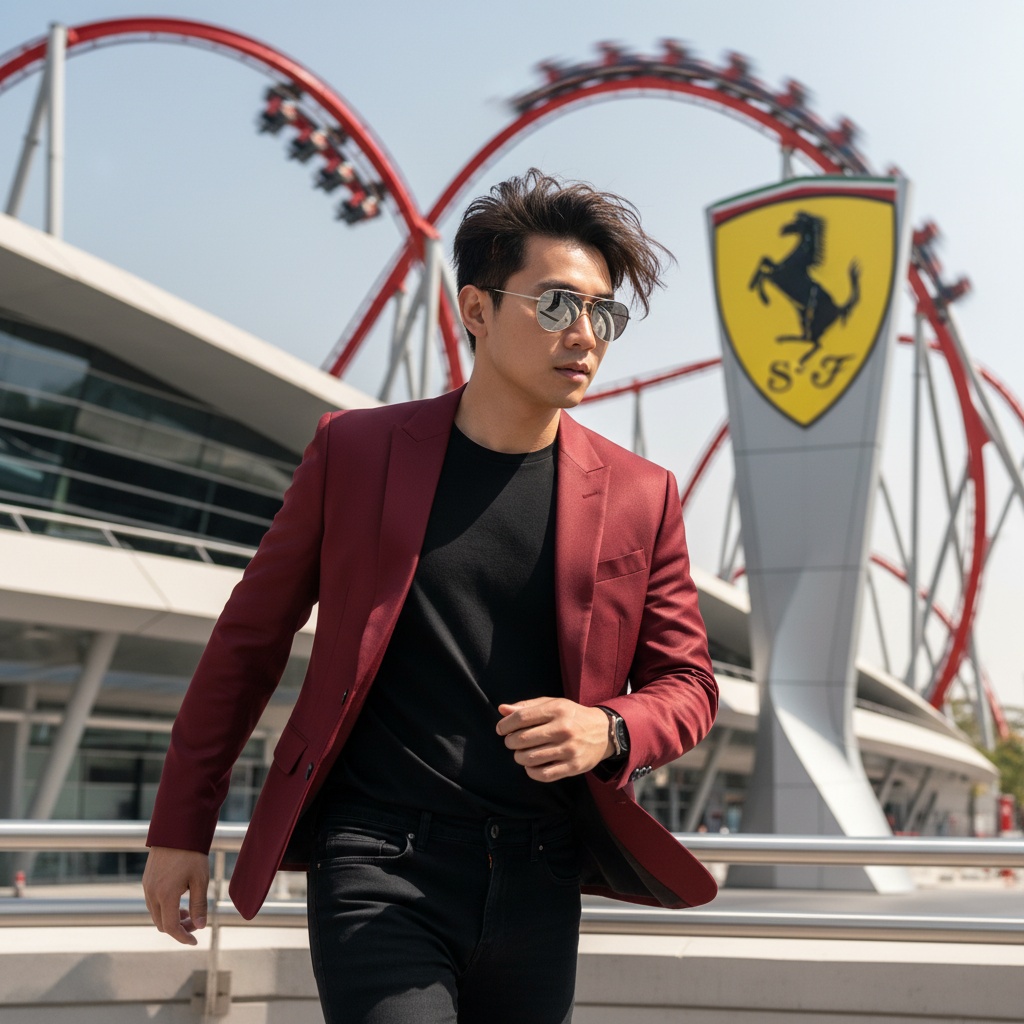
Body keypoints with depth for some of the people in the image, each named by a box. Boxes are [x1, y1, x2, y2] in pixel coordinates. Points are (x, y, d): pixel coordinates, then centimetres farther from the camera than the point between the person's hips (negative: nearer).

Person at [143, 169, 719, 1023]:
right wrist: (181, 827, 10)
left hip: (537, 886, 3)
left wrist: (607, 732, -13)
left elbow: (686, 683, 11)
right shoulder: (357, 450, 0)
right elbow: (249, 639, 8)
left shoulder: (642, 497, 4)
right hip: (378, 861, -3)